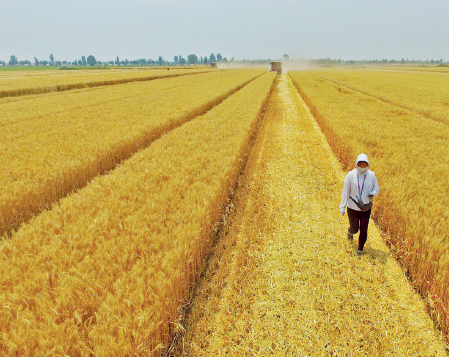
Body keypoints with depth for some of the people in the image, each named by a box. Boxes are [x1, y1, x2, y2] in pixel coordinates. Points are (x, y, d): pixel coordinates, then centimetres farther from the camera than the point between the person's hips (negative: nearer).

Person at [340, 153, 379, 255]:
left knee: (364, 229, 5)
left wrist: (372, 194, -21)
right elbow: (345, 191, -8)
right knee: (355, 228, 11)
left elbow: (376, 189, 4)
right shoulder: (351, 175, -13)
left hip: (366, 208, 1)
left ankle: (360, 248, 29)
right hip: (353, 207, -1)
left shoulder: (371, 175, -7)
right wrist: (342, 207, -8)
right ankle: (350, 231, 50)